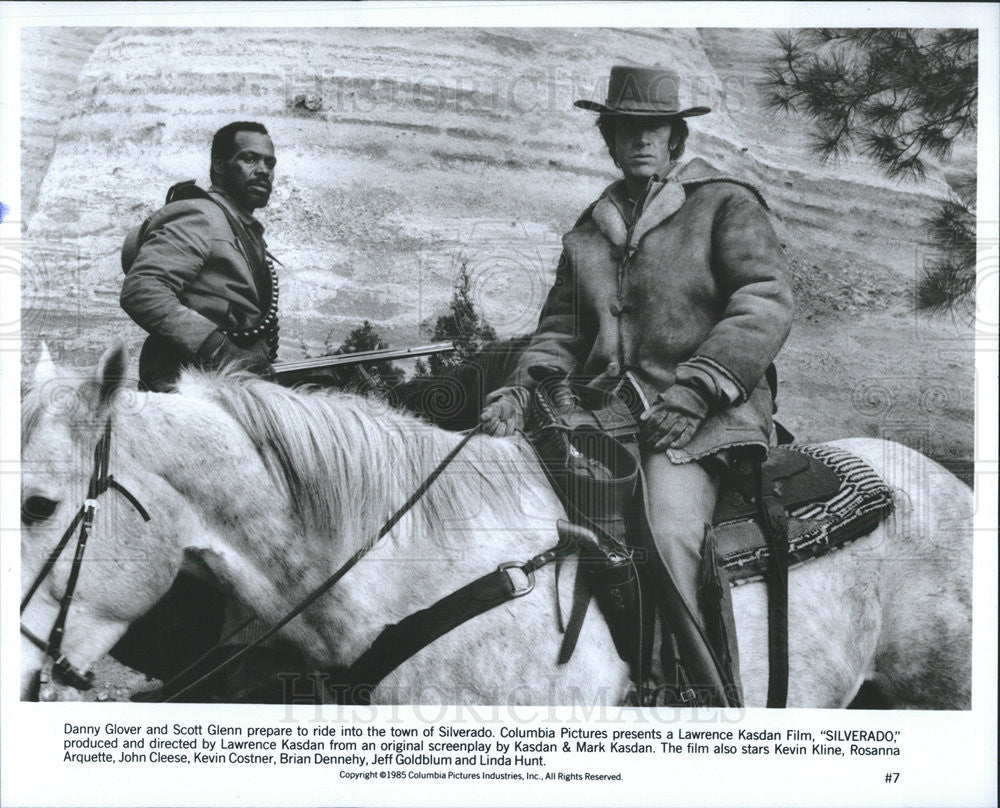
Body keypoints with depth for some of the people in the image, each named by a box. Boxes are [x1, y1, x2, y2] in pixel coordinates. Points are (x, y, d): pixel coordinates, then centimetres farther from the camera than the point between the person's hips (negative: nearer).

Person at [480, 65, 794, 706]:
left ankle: (719, 705, -17)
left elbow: (767, 305, -6)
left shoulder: (726, 204, 6)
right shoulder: (588, 231, 22)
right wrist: (524, 387, 0)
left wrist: (695, 389, -19)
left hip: (706, 415, -5)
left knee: (670, 529, -31)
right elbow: (562, 330, 21)